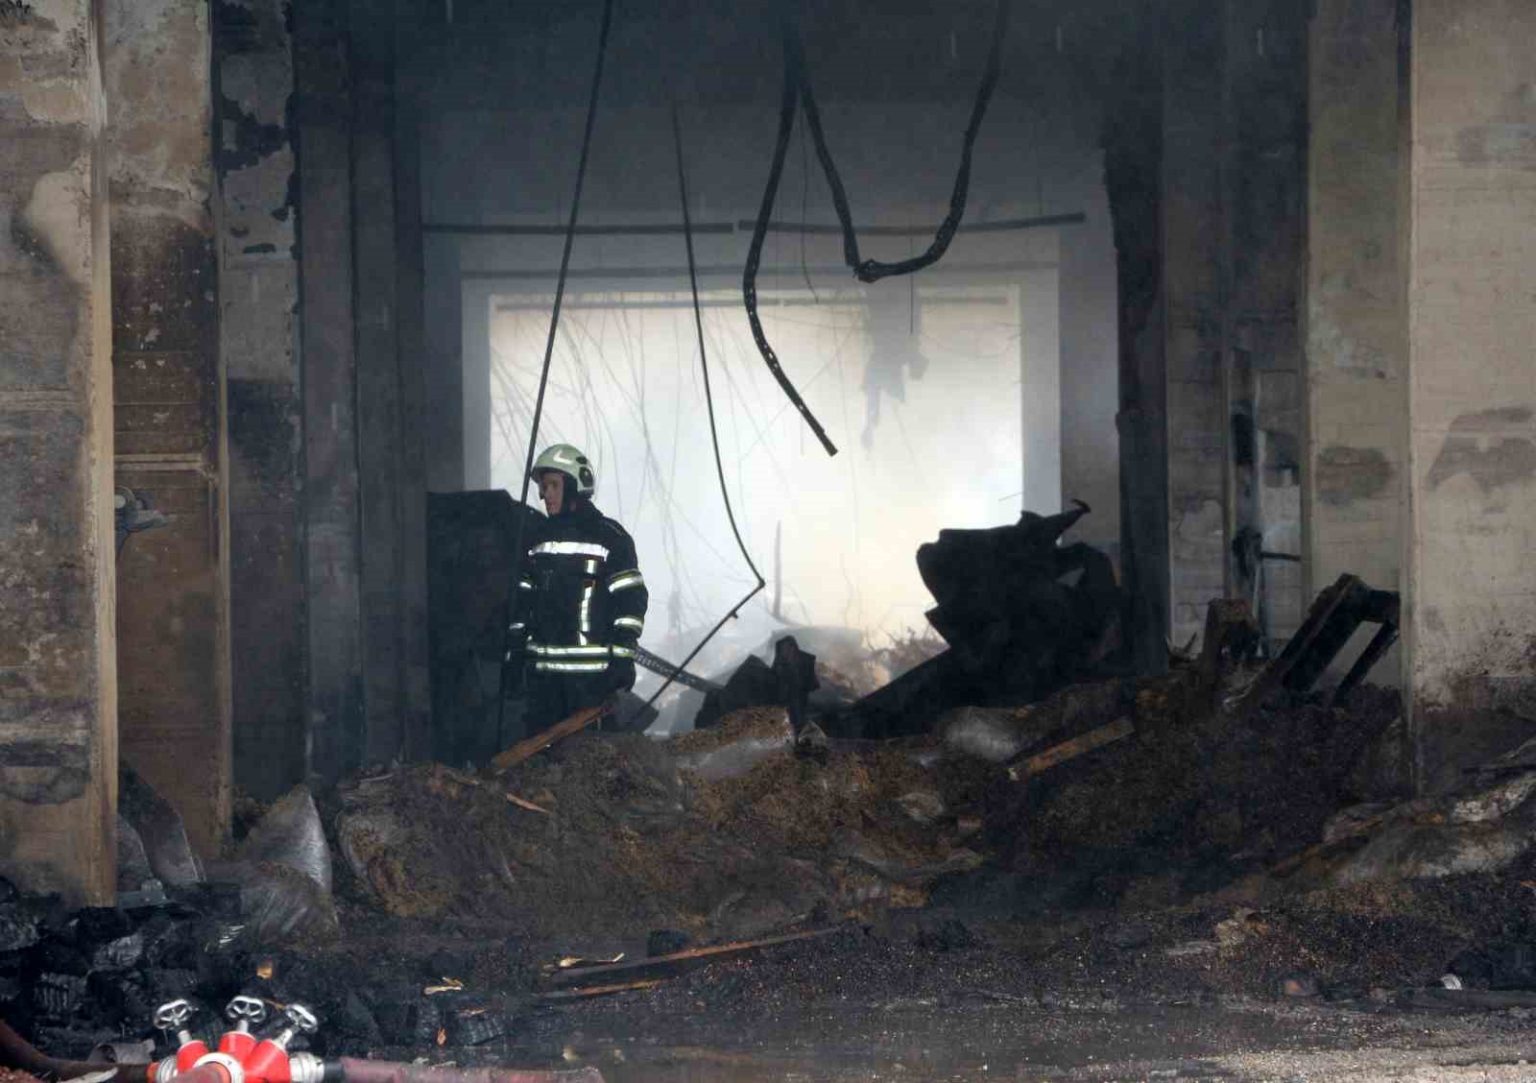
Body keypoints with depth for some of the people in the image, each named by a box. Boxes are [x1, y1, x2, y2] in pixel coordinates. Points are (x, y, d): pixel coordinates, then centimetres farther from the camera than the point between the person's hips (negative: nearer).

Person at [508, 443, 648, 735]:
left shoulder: (610, 538, -3)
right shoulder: (540, 540, 16)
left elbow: (632, 600, -6)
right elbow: (523, 599, 21)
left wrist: (624, 656, -12)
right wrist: (514, 651, 16)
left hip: (593, 670, -6)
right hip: (543, 668, 6)